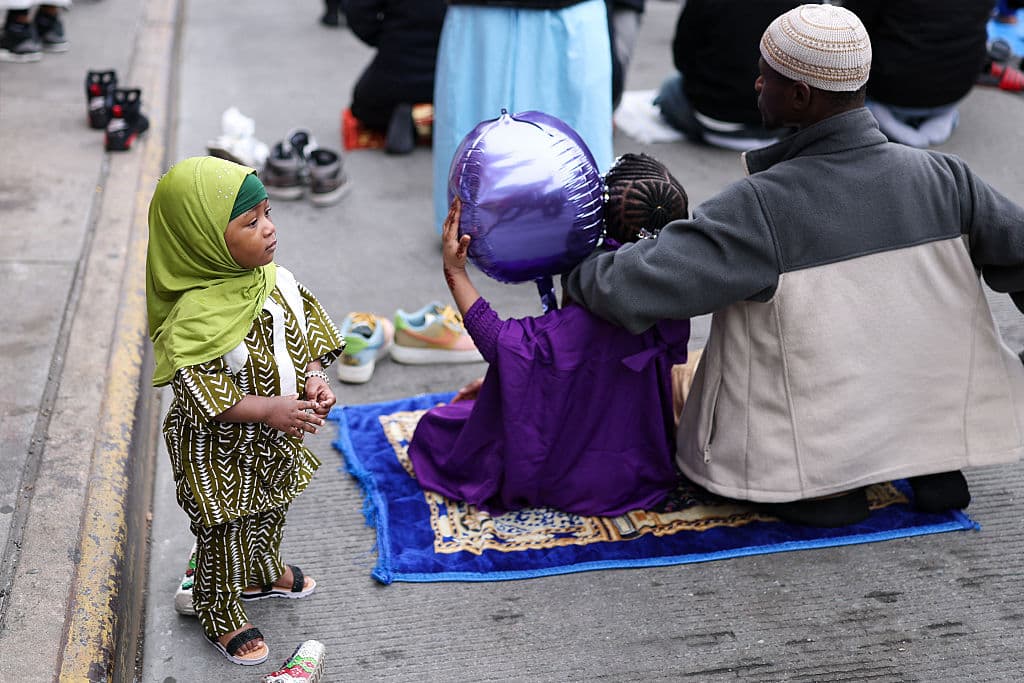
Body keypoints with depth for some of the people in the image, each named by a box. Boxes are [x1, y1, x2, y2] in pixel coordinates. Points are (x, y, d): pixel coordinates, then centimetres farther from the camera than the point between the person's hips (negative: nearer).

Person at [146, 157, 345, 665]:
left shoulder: (278, 280, -9)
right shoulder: (196, 313, -31)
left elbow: (308, 332, 4)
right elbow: (195, 388, -31)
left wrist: (314, 376, -12)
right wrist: (267, 409, -34)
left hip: (275, 443, 7)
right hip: (219, 450, -7)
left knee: (270, 512, 29)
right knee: (226, 533, 13)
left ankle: (264, 573, 57)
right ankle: (220, 615, 37)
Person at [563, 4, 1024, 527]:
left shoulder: (759, 208, -23)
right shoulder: (941, 177, -10)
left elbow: (635, 288, -25)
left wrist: (578, 273, -4)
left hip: (807, 450, -3)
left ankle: (817, 490, 2)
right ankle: (933, 463, 13)